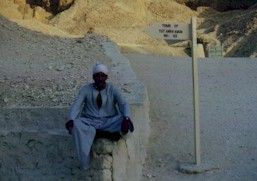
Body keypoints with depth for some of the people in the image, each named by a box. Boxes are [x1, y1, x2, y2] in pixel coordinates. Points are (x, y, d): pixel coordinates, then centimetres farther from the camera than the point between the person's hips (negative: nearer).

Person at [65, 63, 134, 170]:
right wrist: (71, 119, -31)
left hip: (109, 123, 0)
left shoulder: (112, 89, 0)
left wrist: (126, 118, -34)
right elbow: (76, 105, -10)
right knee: (75, 124, -34)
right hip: (90, 123, 0)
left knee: (126, 121, -30)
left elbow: (124, 104, -12)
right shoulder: (86, 89, 1)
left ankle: (96, 133, -29)